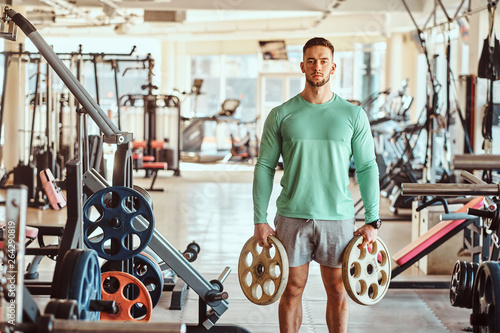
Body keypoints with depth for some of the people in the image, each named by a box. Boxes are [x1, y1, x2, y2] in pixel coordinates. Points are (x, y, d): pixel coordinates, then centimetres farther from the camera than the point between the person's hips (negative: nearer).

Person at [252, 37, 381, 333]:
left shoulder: (353, 115, 2)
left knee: (338, 291, 7)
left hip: (338, 217, 0)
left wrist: (372, 221, -2)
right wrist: (260, 220, -3)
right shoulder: (281, 115, 1)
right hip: (292, 217, 0)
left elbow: (367, 168, 3)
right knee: (292, 290, 7)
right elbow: (265, 167, 3)